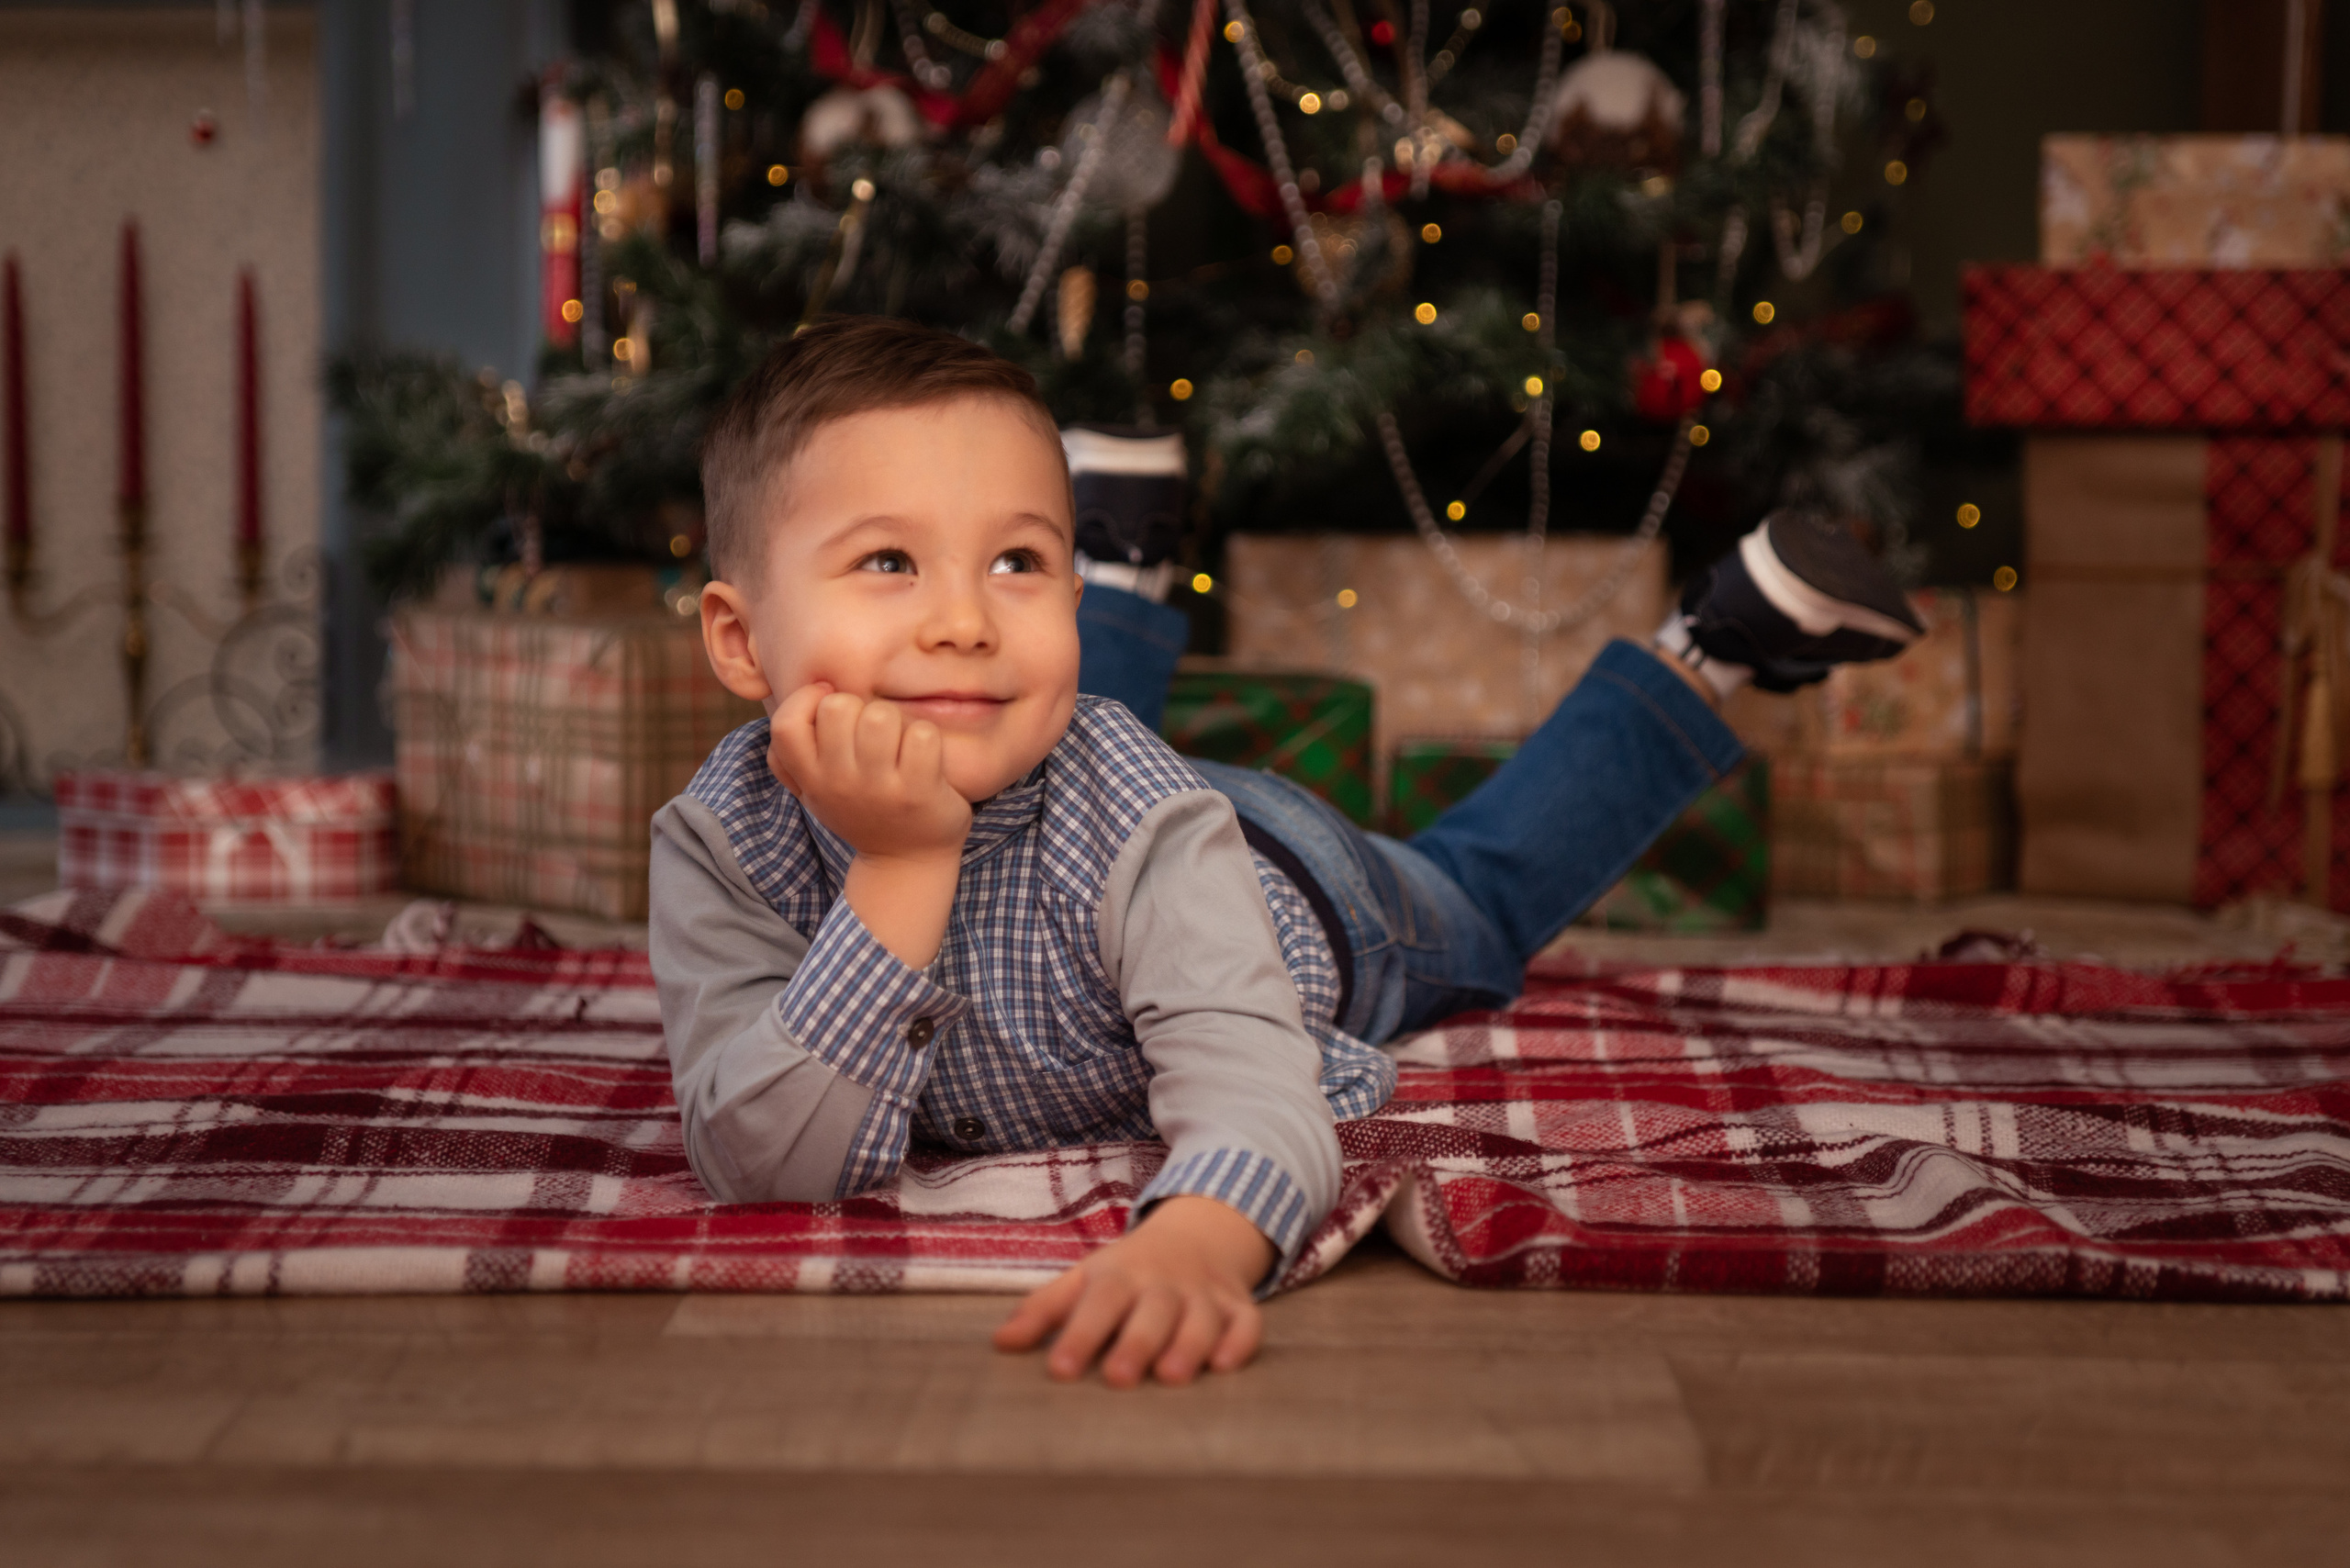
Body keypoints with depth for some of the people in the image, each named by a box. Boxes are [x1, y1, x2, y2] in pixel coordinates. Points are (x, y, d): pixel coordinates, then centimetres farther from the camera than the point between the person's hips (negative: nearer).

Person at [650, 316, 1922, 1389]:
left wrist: (1190, 1245, -82)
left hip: (1298, 897, -3)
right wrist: (899, 873, -56)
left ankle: (1706, 652, 42)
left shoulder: (1137, 823, -47)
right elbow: (760, 1167, -45)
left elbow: (1257, 1093, -57)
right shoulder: (724, 837, -40)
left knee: (1484, 896, 28)